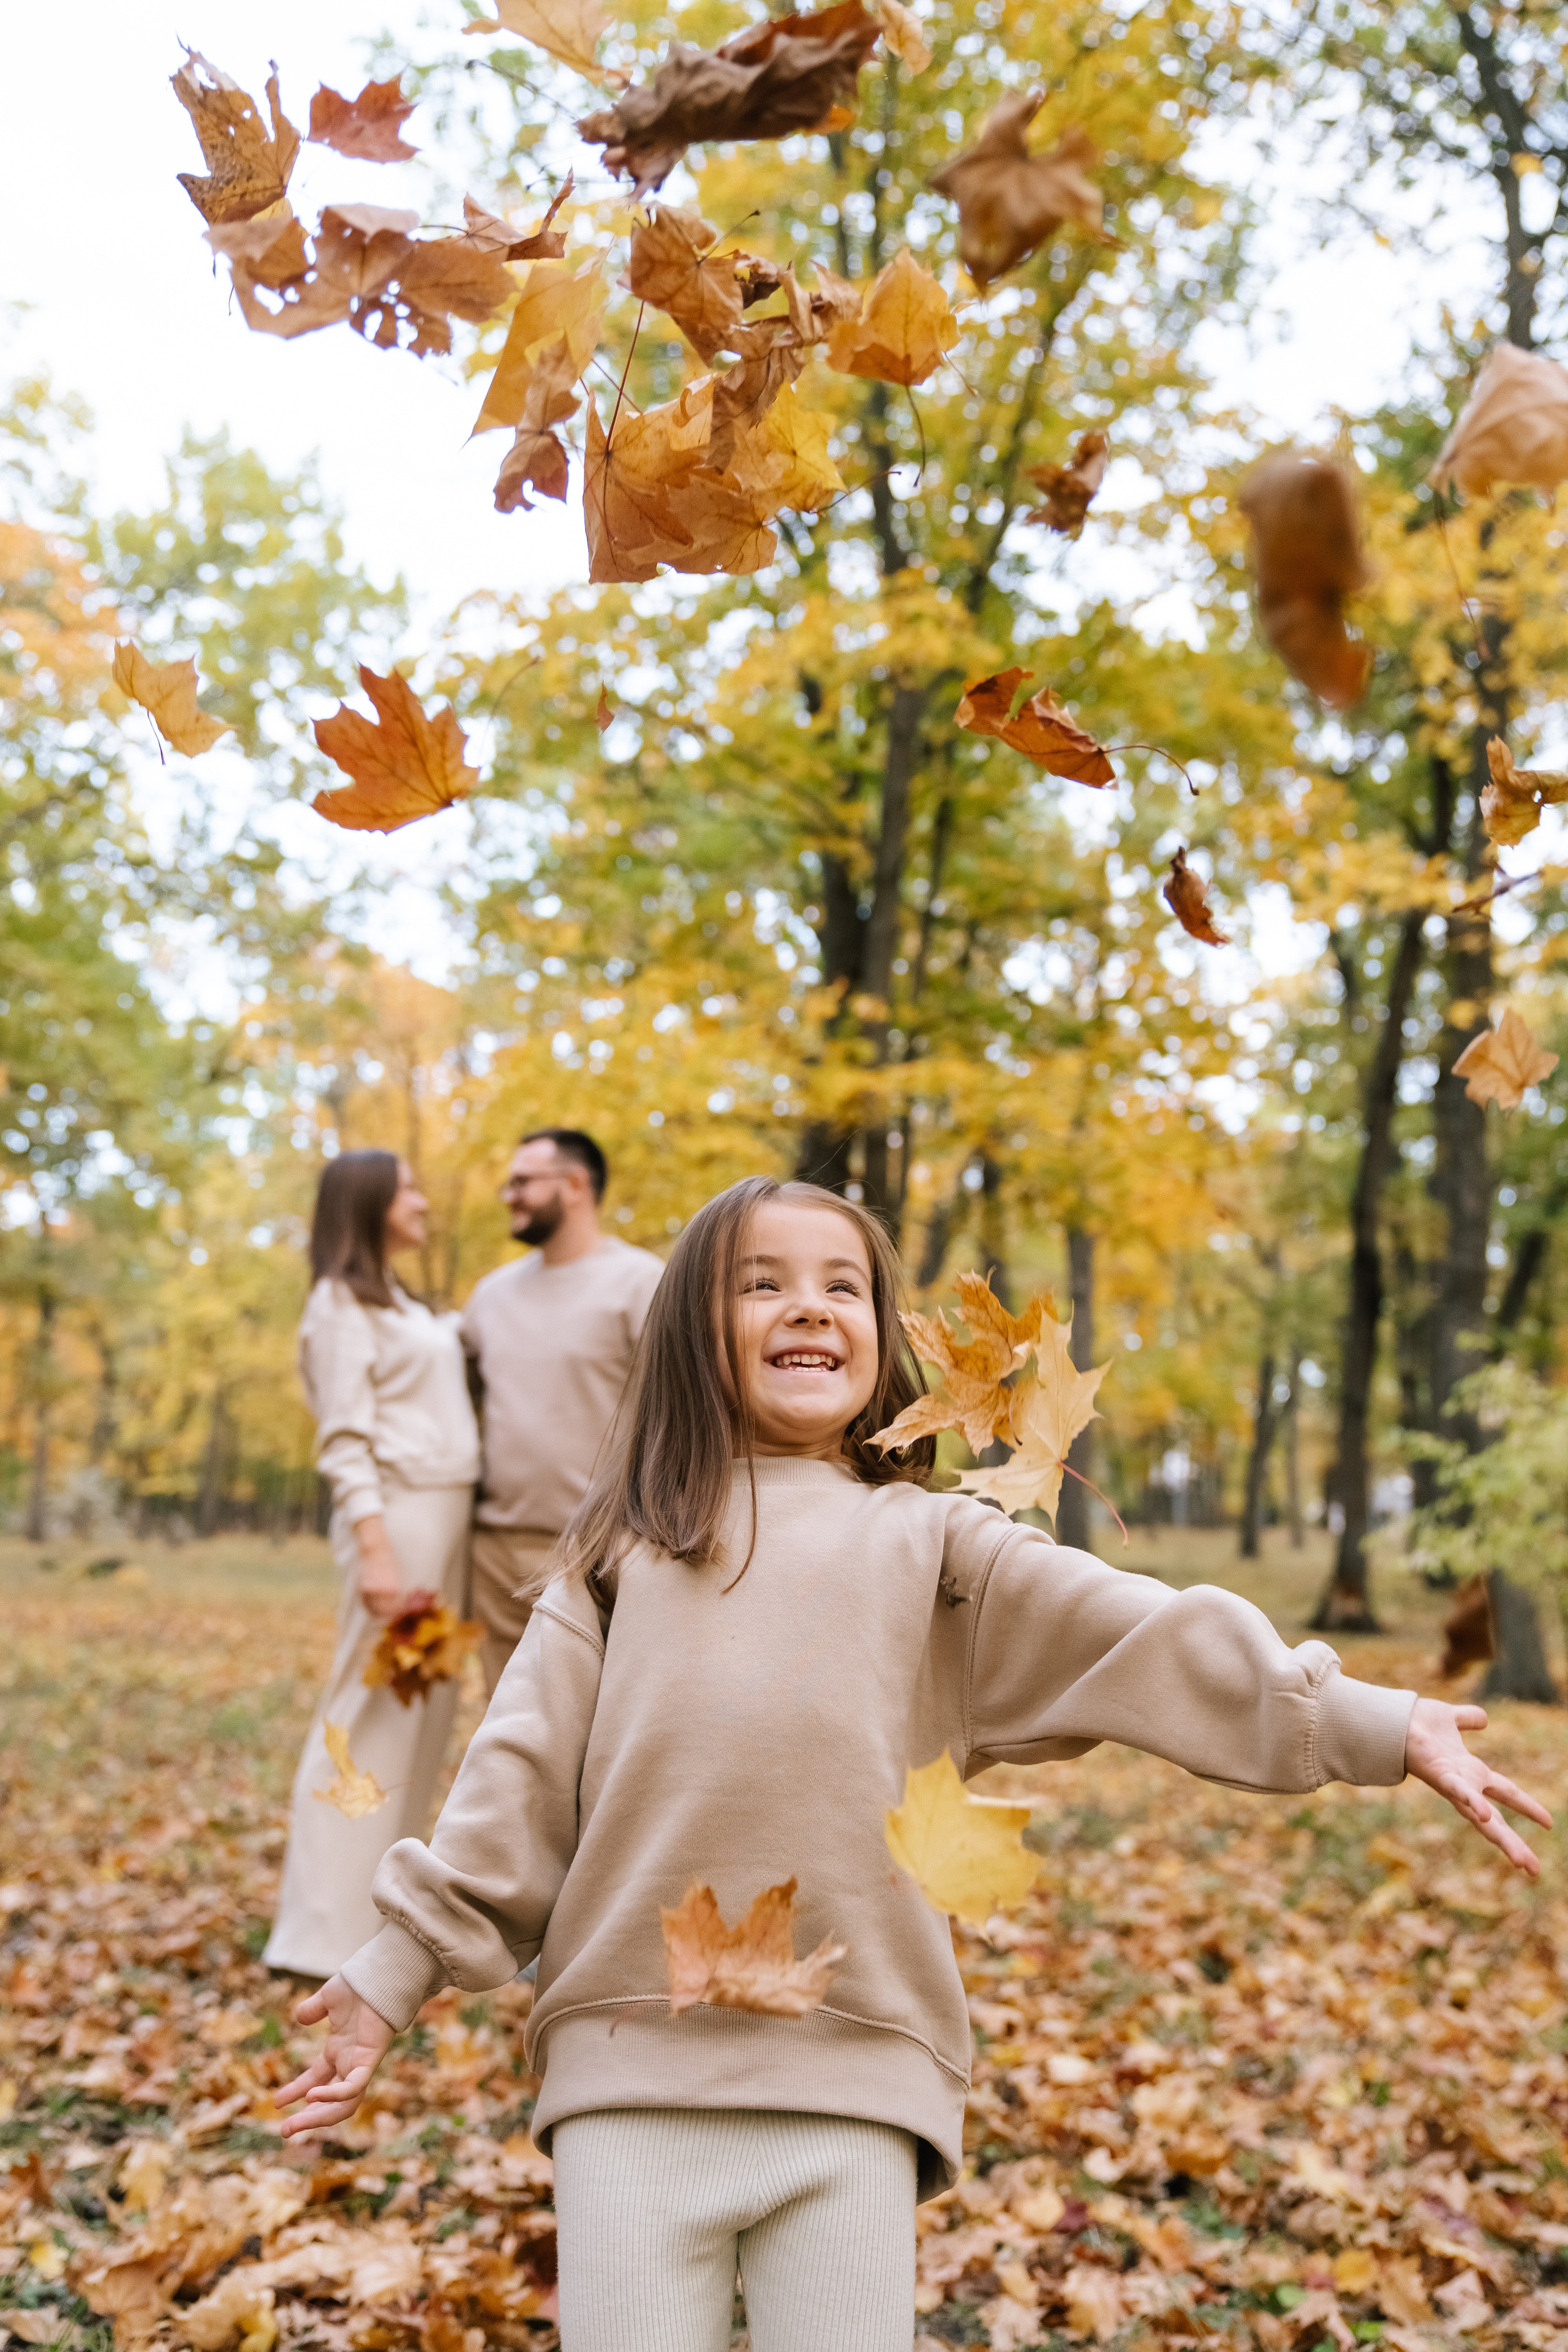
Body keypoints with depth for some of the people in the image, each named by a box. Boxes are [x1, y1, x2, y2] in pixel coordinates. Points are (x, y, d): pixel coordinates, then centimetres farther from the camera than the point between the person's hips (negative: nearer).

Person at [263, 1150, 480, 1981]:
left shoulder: (402, 1305, 21)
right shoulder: (341, 1302, -5)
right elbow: (346, 1441, -14)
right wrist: (375, 1549, -22)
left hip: (448, 1515, 9)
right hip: (399, 1514, -9)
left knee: (426, 1710, 9)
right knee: (373, 1713, -8)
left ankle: (384, 1903, 17)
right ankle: (329, 1929, -3)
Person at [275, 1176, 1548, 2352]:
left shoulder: (934, 1547, 9)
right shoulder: (624, 1551, 12)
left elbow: (1147, 1639, -2)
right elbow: (521, 1774, 10)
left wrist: (1375, 1722, -12)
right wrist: (396, 1972, 7)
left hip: (855, 2077, 0)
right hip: (630, 2070, 1)